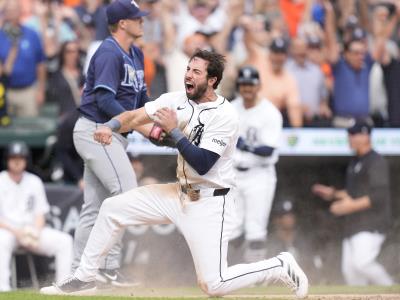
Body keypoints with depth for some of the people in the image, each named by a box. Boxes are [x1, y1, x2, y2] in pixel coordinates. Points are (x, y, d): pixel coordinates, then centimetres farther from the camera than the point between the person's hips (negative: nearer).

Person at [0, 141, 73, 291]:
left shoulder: (34, 182, 13)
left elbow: (40, 215, 11)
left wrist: (36, 234, -10)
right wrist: (17, 232, -21)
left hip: (32, 230, 5)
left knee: (65, 241, -16)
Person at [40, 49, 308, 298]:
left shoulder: (224, 116, -20)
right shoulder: (177, 100, 1)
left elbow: (203, 165, -26)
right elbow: (135, 116, -4)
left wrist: (173, 129, -26)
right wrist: (109, 127, -24)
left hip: (210, 204, -7)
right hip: (180, 193, 7)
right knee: (113, 208, 3)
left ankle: (281, 267, 5)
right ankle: (84, 278, 15)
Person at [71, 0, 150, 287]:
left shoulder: (136, 54, 15)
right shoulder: (109, 53, -15)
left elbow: (141, 96, 19)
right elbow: (104, 100, -23)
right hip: (97, 131, -10)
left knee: (95, 205, 10)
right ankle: (109, 266, -14)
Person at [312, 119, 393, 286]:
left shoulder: (376, 162, -11)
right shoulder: (354, 163, 19)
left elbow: (380, 196, -20)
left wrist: (352, 206, -23)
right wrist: (333, 194, 17)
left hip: (371, 226, -10)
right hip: (353, 226, 10)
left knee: (362, 262, -22)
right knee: (349, 268, 3)